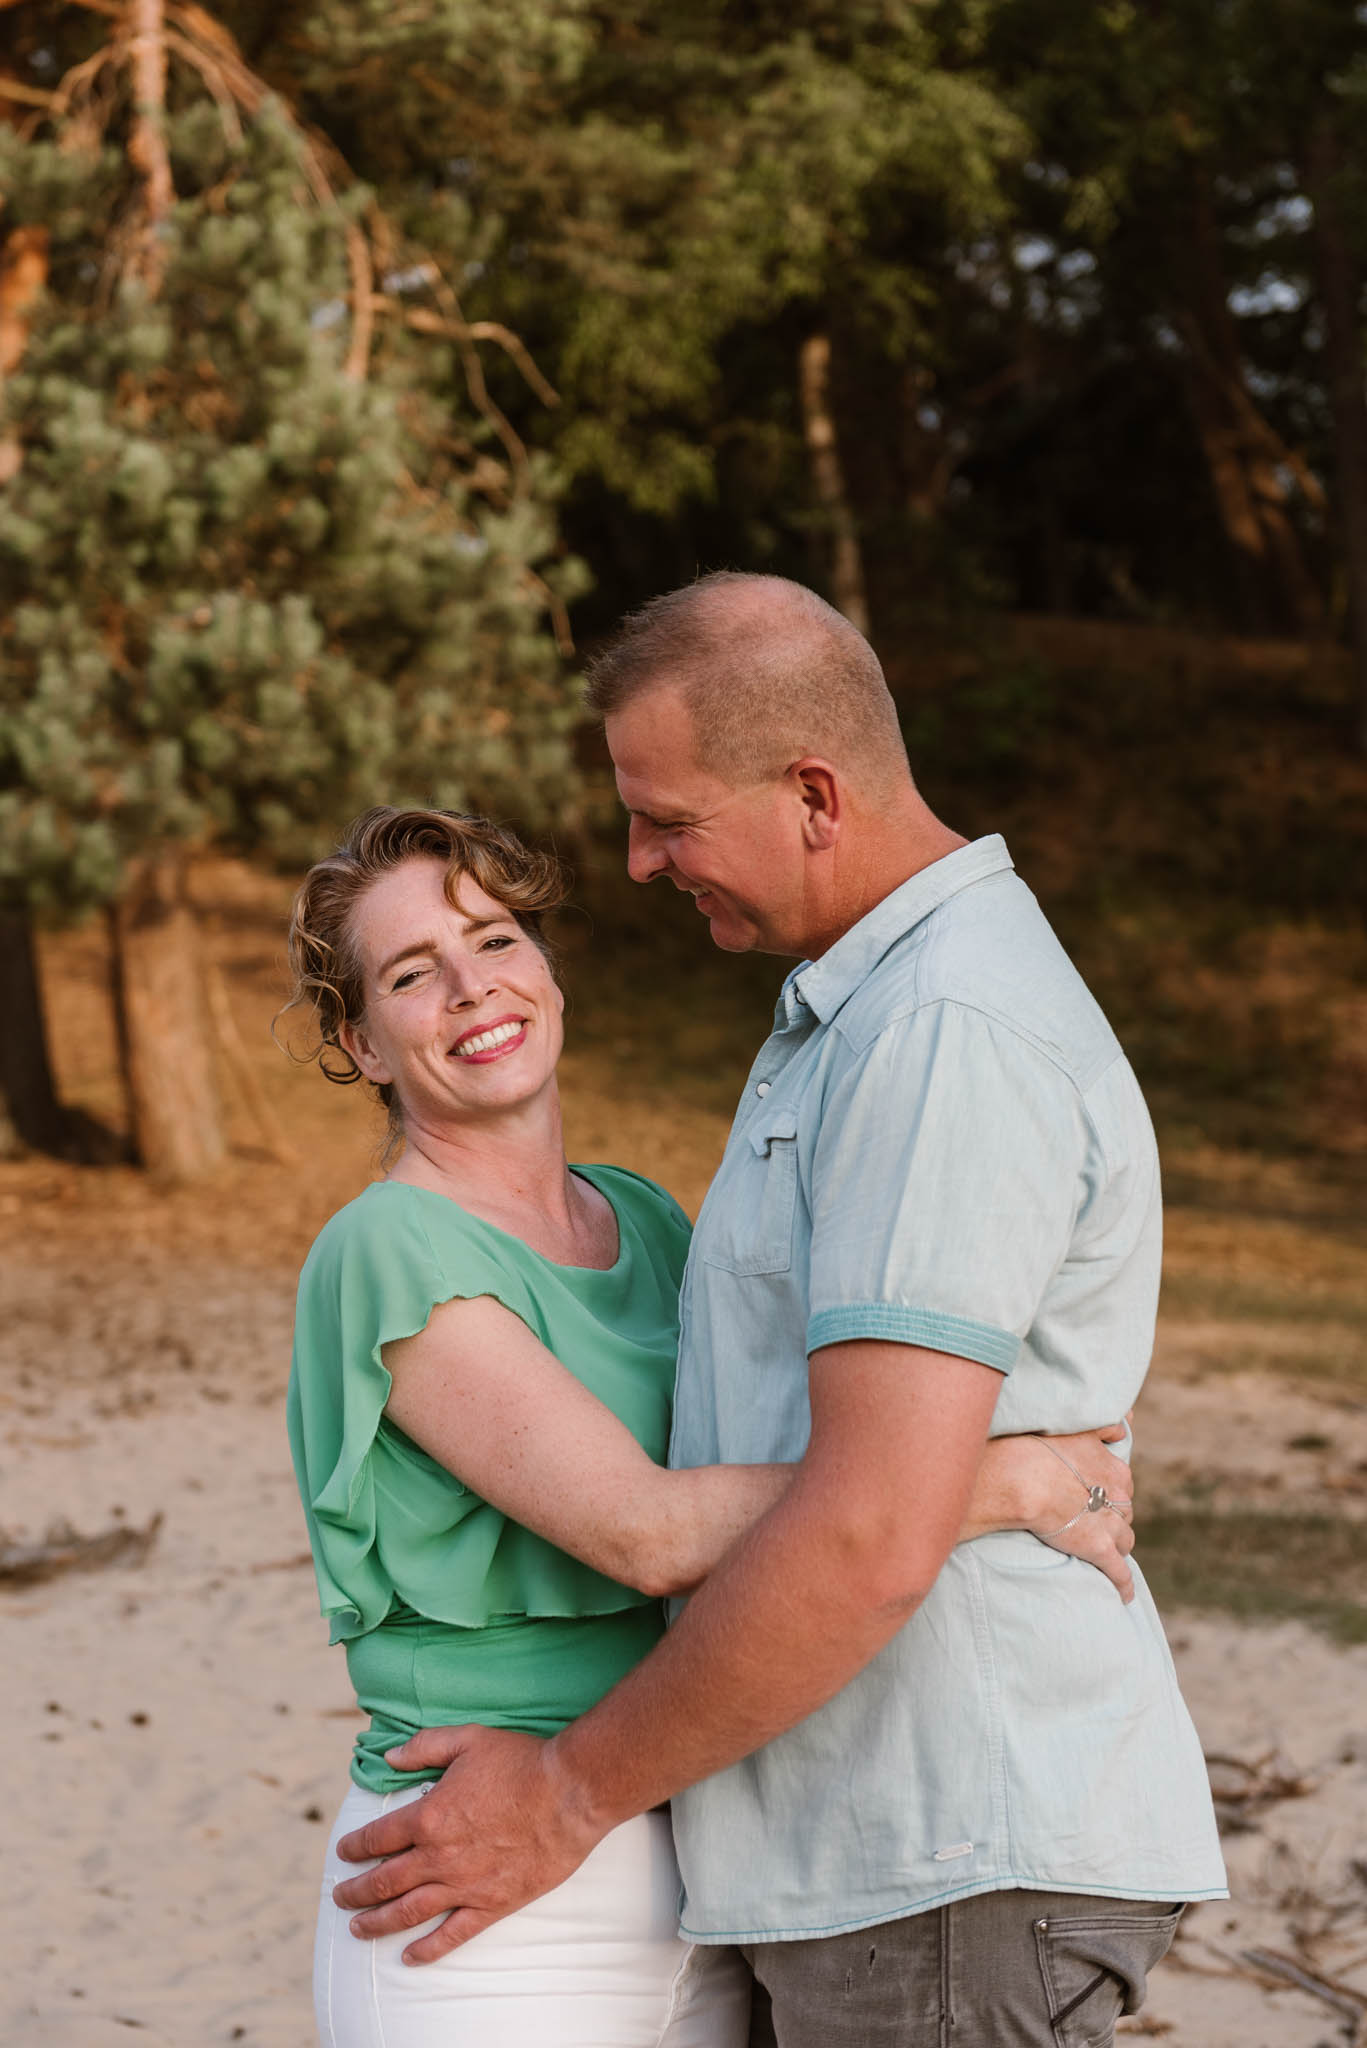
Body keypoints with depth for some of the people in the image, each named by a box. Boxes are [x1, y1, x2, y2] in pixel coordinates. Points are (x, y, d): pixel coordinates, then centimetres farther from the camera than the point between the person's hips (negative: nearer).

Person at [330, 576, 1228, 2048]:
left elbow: (872, 1539, -25)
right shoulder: (864, 1011, 16)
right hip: (895, 1850, 10)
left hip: (953, 1873, -10)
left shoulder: (949, 1039, -19)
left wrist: (570, 1792, -15)